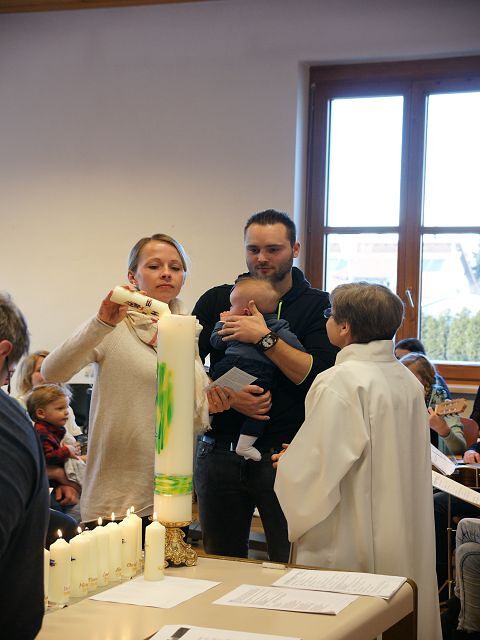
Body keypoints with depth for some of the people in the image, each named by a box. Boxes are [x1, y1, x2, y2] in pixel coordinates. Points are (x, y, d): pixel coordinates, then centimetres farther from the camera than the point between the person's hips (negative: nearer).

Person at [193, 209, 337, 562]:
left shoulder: (318, 305, 3)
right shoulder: (216, 301, 9)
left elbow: (319, 375, -11)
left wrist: (265, 337, -15)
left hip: (286, 455, -2)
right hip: (220, 451, 3)